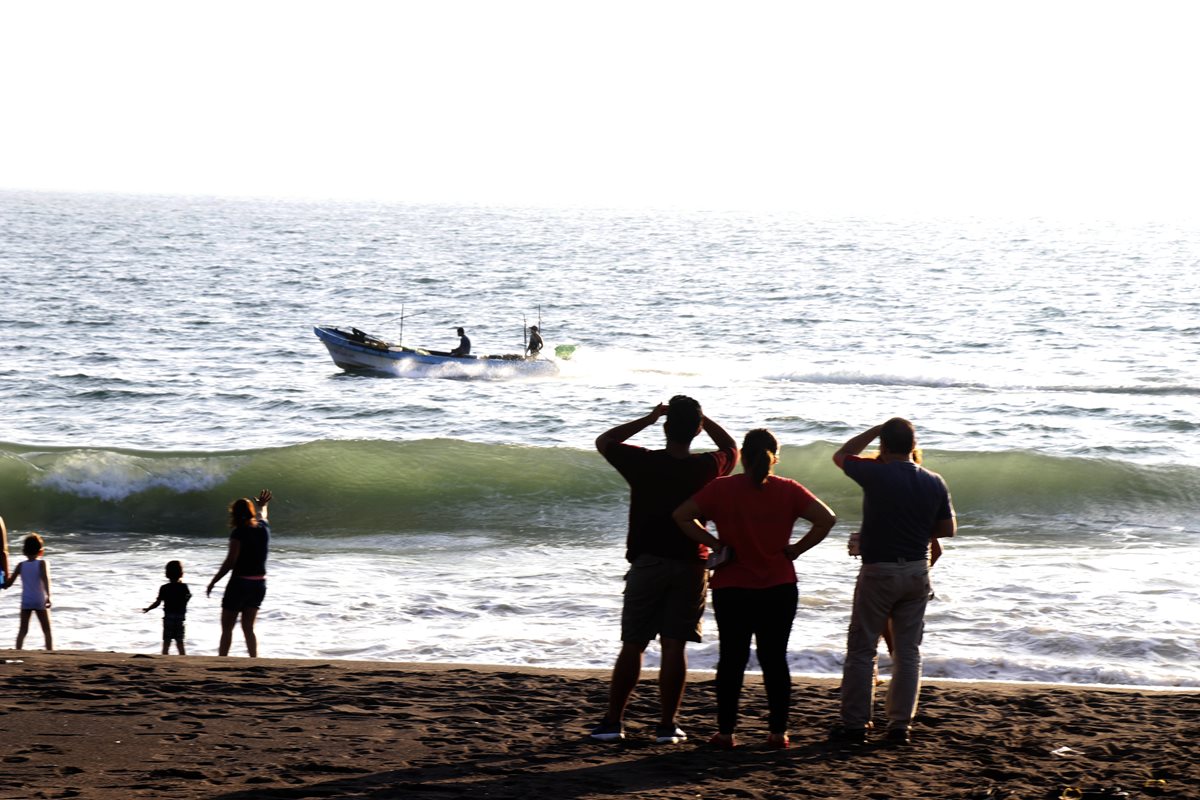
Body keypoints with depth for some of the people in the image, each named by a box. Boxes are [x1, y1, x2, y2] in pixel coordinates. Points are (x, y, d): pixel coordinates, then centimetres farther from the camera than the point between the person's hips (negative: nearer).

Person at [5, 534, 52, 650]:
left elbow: (9, 583, 4)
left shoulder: (21, 566, 2)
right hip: (40, 601, -2)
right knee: (47, 630, 6)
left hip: (26, 601, 2)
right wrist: (48, 596, -30)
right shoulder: (42, 563, -7)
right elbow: (45, 579, -23)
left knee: (22, 630, 7)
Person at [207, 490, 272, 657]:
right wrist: (262, 505, 53)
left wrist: (213, 582, -10)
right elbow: (262, 516, 31)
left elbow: (230, 562, -17)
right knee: (248, 627, 11)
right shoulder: (264, 528, 5)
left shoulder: (239, 532, -14)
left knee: (227, 627, 3)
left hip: (240, 582, -6)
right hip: (259, 583, 6)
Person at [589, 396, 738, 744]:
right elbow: (731, 447, 19)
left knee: (632, 646, 6)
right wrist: (700, 417, 12)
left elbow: (604, 442, 8)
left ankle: (613, 721, 8)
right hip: (690, 566, 1)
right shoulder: (708, 467, -4)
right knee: (674, 646, 2)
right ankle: (667, 725, 1)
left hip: (647, 562, -1)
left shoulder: (643, 462, -9)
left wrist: (648, 419, 5)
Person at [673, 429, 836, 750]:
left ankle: (725, 732, 7)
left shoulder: (722, 489, -4)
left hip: (731, 589, -1)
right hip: (779, 588, 1)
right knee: (775, 659, 8)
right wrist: (795, 549, -3)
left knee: (732, 659, 6)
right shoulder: (787, 491, -3)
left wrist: (715, 544, -3)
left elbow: (682, 516, -7)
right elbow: (826, 519, -8)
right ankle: (778, 732, 9)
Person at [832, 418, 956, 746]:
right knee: (908, 651, 10)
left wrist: (875, 430, 8)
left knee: (861, 650, 4)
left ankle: (854, 724, 4)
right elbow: (948, 529, 9)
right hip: (917, 572, 4)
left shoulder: (877, 475, -13)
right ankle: (901, 725, 11)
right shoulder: (935, 483, 0)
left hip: (879, 571, -4)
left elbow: (841, 456, 5)